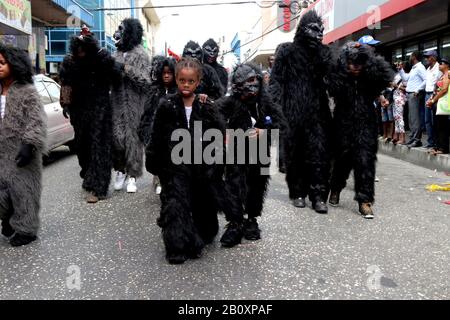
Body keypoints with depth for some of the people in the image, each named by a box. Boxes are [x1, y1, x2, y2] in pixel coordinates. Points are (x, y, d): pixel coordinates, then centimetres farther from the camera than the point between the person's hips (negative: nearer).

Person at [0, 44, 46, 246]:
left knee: (23, 189, 2)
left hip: (21, 152, -6)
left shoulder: (27, 91, -8)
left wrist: (29, 145, -24)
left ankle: (25, 229, 16)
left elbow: (37, 122, -14)